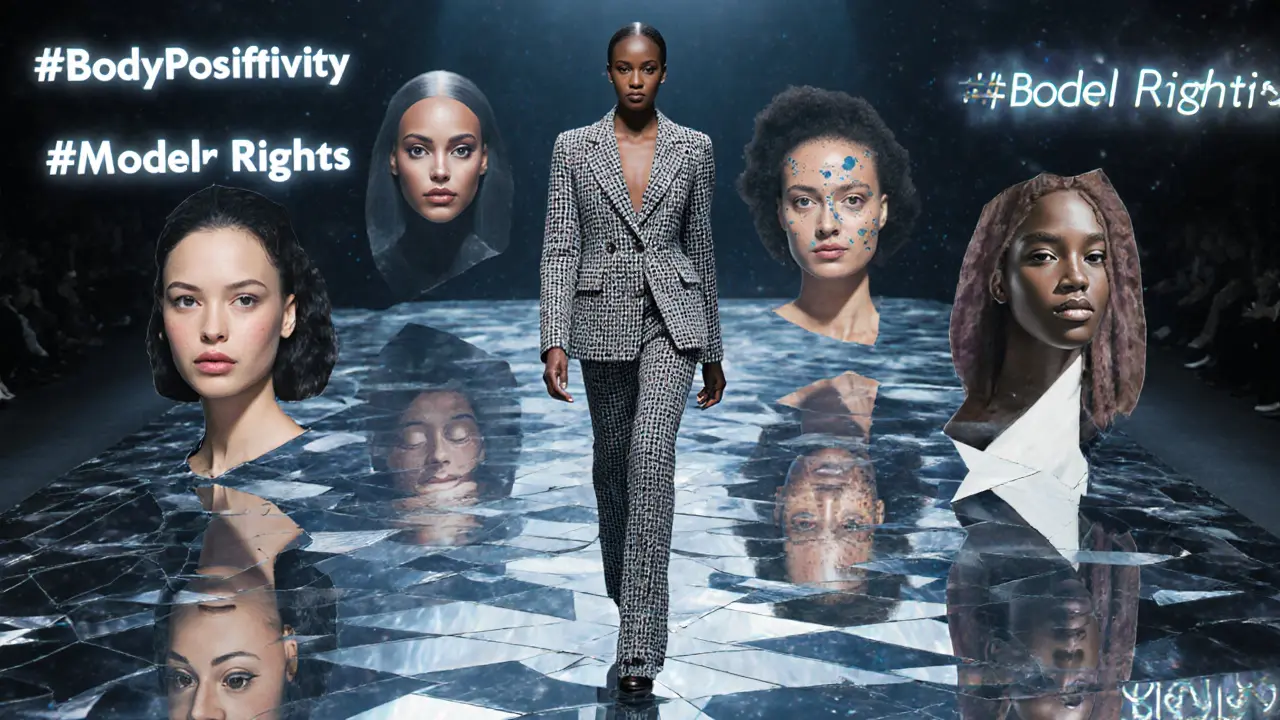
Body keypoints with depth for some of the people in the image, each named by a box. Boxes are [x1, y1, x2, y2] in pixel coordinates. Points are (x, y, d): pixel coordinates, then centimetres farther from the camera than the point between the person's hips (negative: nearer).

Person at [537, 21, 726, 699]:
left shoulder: (693, 149, 3)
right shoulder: (573, 147, 1)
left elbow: (700, 246, 8)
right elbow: (560, 247, -3)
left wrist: (713, 351, 11)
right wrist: (555, 340, -13)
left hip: (670, 317, -1)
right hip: (602, 318, 2)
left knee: (652, 453, -18)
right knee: (612, 458, 15)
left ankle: (638, 643, -17)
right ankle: (623, 584, 41)